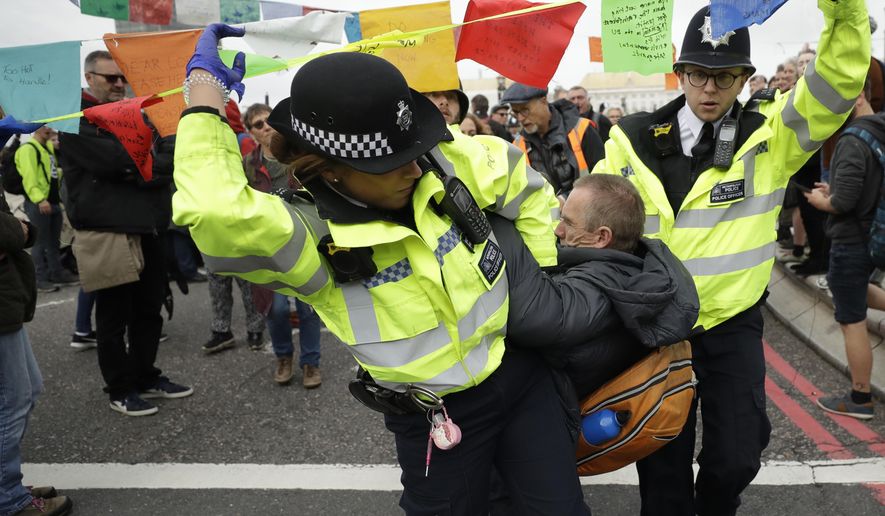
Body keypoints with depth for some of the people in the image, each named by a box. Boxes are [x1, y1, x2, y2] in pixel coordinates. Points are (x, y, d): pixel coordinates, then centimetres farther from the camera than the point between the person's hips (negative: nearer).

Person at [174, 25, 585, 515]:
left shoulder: (444, 162, -13)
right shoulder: (310, 238, -25)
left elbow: (525, 182, 7)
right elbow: (215, 213, -47)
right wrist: (206, 87, -33)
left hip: (522, 375, 4)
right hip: (437, 418, -3)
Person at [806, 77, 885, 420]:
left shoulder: (852, 141, -23)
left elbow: (843, 203, -26)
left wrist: (819, 201, -6)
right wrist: (833, 191, 10)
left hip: (851, 241, -9)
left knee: (851, 323, 2)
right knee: (854, 291, 32)